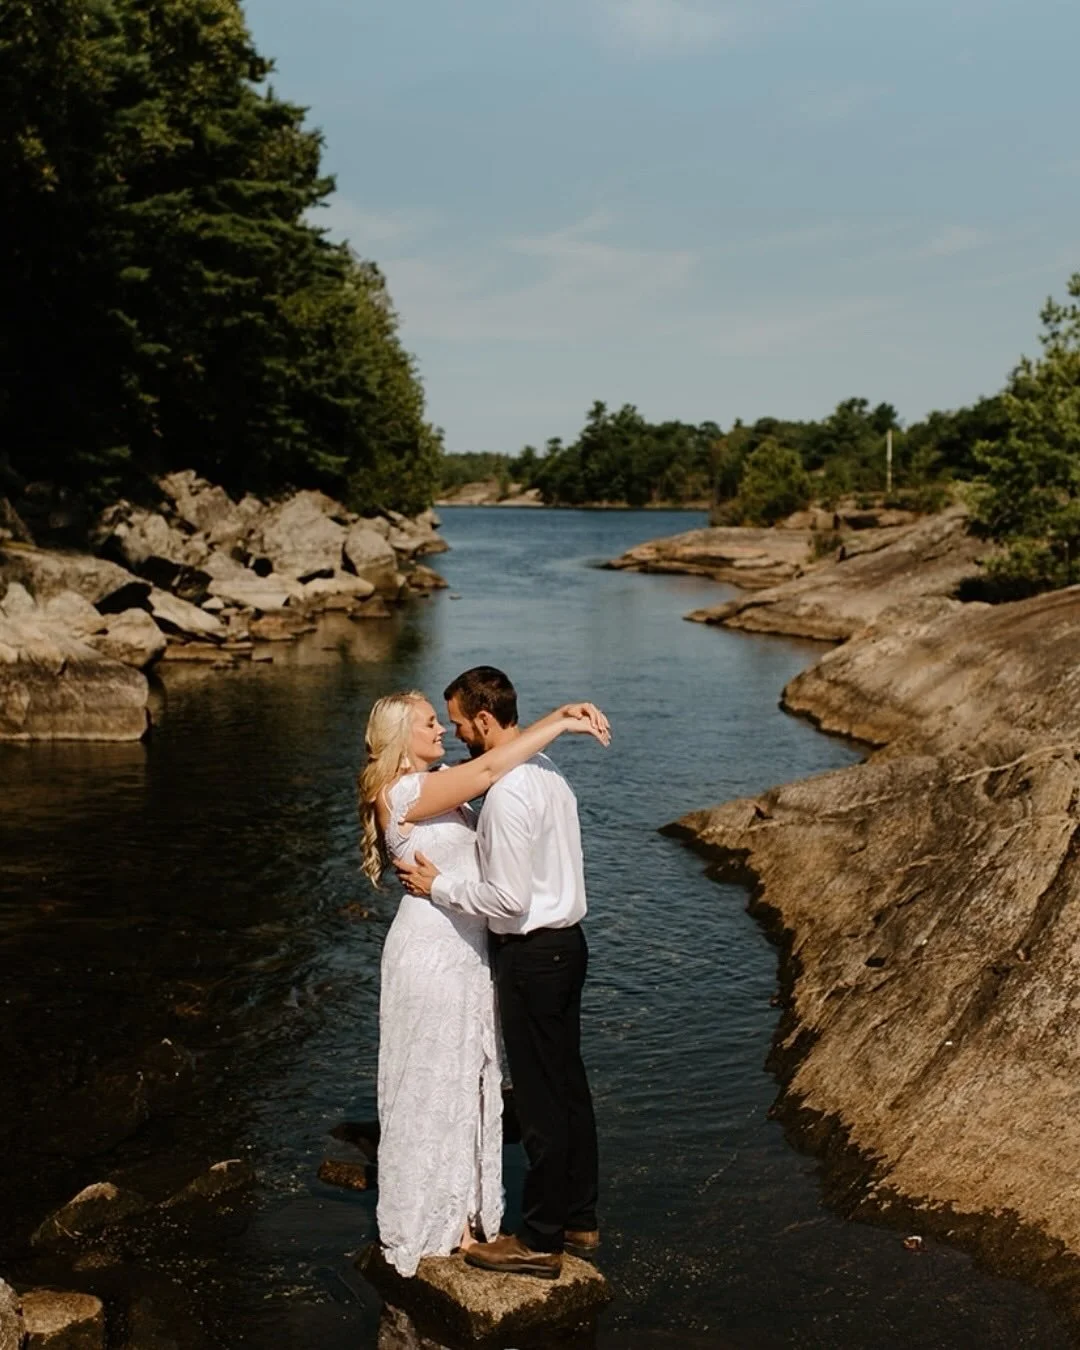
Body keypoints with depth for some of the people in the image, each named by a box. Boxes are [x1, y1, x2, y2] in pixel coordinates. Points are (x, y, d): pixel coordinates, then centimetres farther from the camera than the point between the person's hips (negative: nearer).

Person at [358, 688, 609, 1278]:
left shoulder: (438, 785, 10)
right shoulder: (400, 792, -17)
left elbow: (502, 751, 10)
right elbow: (490, 768, -25)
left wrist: (562, 713, -4)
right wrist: (563, 725, -20)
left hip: (465, 952, 9)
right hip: (429, 954, -9)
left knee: (468, 1081, 14)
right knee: (432, 1085, 3)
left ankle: (460, 1213, 26)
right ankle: (428, 1227, 18)